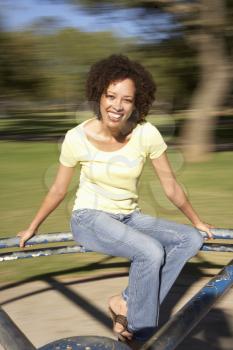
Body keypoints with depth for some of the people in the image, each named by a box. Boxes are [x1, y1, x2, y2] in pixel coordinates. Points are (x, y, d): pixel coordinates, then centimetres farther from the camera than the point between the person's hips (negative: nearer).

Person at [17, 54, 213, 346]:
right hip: (89, 218, -4)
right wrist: (32, 229, 9)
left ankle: (125, 303, -10)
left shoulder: (147, 134, -14)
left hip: (130, 218, 4)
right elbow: (58, 190, -1)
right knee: (151, 252, -29)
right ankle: (139, 332, -6)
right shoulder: (77, 138, -17)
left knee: (190, 239, -16)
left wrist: (197, 222, 9)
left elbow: (171, 186, -1)